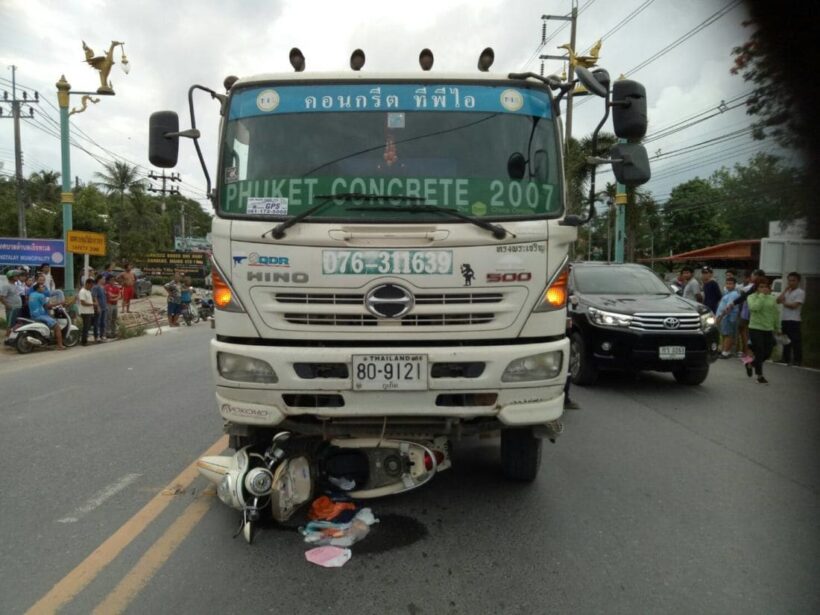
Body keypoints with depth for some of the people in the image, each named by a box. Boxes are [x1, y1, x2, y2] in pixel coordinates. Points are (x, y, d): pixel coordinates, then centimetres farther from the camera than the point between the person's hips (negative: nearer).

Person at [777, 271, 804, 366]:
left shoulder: (800, 292, -6)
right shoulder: (787, 291, 16)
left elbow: (794, 305, -14)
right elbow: (778, 300, 2)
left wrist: (784, 303, 0)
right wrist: (785, 290, 1)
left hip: (794, 320, -7)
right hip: (784, 319, 7)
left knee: (796, 341, -5)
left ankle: (797, 360, 0)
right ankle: (786, 359, 19)